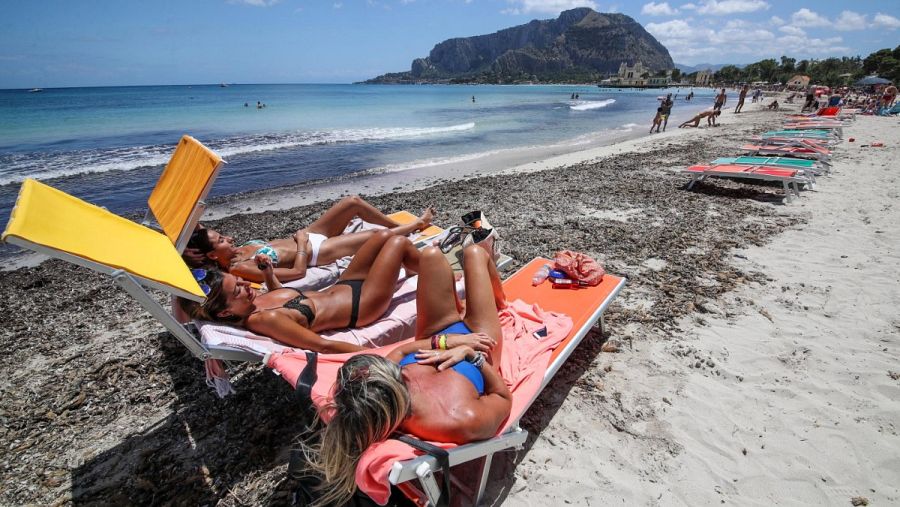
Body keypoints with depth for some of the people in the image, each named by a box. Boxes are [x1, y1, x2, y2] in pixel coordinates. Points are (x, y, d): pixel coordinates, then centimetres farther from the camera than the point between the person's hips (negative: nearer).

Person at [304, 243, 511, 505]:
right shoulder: (464, 420, -47)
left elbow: (399, 351, -14)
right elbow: (504, 397, -25)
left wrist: (443, 340, -22)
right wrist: (474, 355, -29)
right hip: (476, 340, -2)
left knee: (431, 255, 11)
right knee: (474, 252, 7)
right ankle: (501, 304, 49)